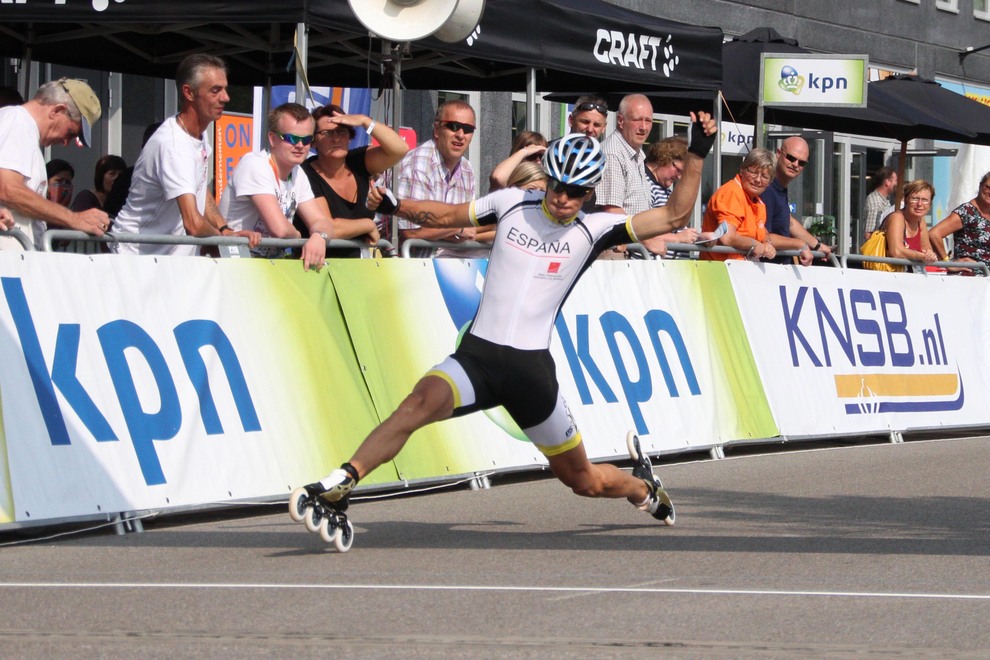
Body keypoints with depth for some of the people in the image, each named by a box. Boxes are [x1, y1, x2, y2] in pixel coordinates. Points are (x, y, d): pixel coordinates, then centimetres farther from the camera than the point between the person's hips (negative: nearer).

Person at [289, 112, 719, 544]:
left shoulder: (592, 231, 2)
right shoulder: (513, 203, 6)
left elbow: (673, 216, 0)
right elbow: (447, 216, 17)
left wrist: (697, 154, -7)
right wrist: (393, 204, 2)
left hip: (532, 369, 0)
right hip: (476, 357, 0)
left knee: (585, 482, 10)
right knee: (423, 401, -33)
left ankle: (642, 488, 46)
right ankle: (336, 489, -39)